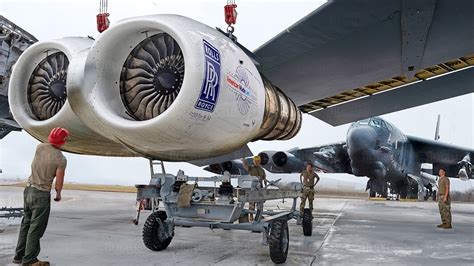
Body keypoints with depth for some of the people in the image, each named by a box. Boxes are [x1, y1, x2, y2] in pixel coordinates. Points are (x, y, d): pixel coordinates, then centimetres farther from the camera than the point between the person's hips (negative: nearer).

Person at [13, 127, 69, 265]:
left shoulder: (40, 147, -3)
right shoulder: (61, 159, -17)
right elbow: (59, 182, -11)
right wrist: (58, 194, 7)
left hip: (28, 189, 7)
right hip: (41, 194, -7)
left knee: (26, 223, 19)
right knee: (36, 228, 3)